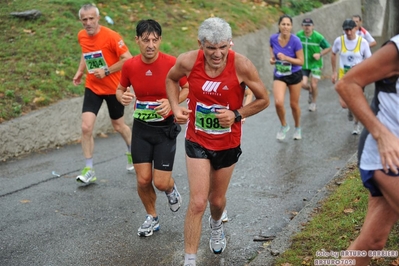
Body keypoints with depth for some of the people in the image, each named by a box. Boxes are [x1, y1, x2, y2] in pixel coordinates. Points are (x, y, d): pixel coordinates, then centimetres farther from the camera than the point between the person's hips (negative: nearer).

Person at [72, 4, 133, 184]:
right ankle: (89, 170, 3)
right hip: (92, 87, 4)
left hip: (113, 88, -4)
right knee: (86, 127, -9)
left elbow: (128, 58, -19)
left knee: (118, 125, 14)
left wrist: (106, 71, -22)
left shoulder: (111, 36, -18)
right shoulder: (81, 36, -1)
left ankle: (131, 152, 45)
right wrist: (80, 71, 8)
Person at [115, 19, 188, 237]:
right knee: (143, 180, 1)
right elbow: (120, 89, 10)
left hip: (165, 129, -2)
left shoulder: (172, 63, -16)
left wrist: (172, 102, -22)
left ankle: (171, 189, 35)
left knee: (161, 182, -4)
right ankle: (152, 218, 28)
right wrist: (122, 97, -14)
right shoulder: (129, 65, -7)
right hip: (141, 128, 3)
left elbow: (188, 88, -4)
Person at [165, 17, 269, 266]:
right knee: (198, 202, -9)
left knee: (217, 199, 20)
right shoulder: (188, 61, -18)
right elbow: (171, 79, 7)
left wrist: (237, 115, -22)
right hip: (197, 141, 0)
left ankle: (216, 226, 57)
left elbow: (264, 100, -8)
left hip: (228, 144, 1)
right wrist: (176, 107, -9)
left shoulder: (242, 65, -22)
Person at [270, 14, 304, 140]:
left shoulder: (295, 40, -19)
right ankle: (284, 126, 11)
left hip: (294, 75, -1)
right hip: (279, 75, 2)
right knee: (278, 102, -19)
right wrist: (272, 58, -6)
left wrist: (286, 58, -28)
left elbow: (301, 61, -15)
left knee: (294, 104, 11)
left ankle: (298, 128, 39)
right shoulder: (273, 38, -11)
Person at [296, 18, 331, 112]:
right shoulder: (298, 35, -8)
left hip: (315, 63, -2)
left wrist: (320, 54, -19)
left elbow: (328, 48, -5)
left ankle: (313, 102, 26)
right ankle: (311, 91, 30)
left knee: (314, 85, -2)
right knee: (303, 84, -8)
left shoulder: (318, 37, -16)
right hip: (303, 64, 2)